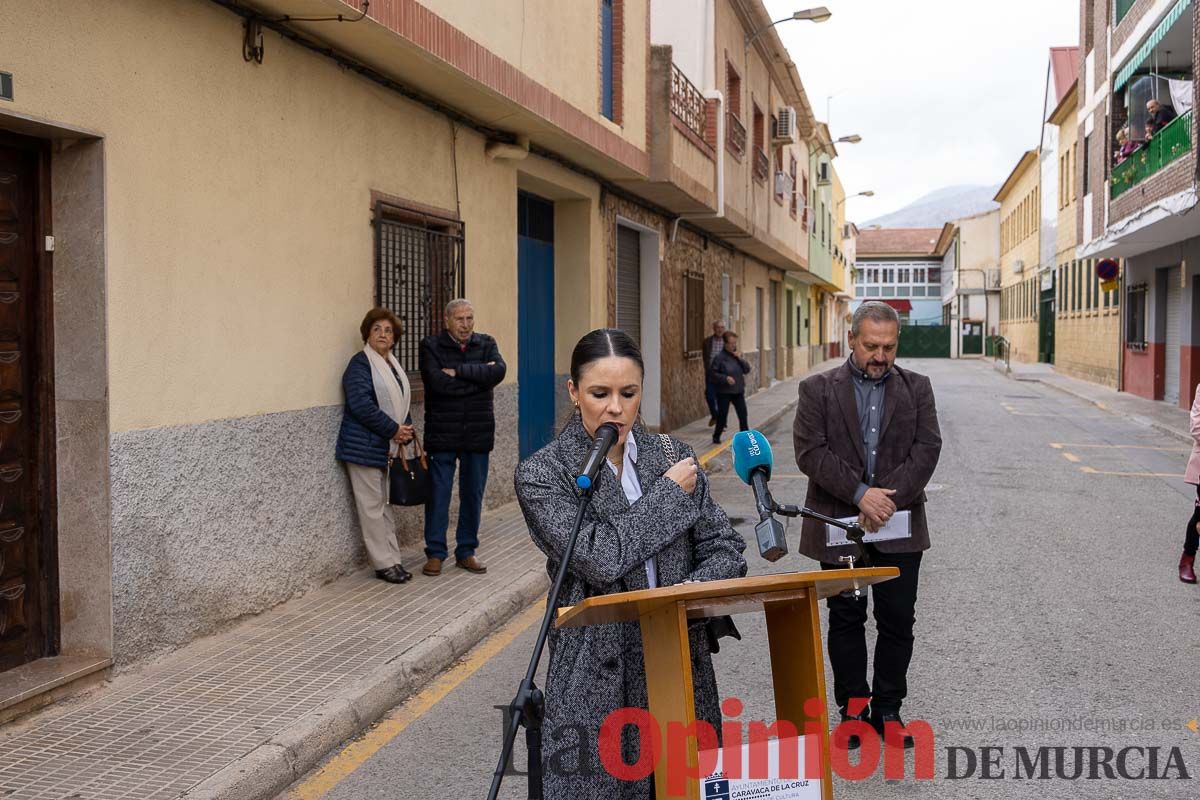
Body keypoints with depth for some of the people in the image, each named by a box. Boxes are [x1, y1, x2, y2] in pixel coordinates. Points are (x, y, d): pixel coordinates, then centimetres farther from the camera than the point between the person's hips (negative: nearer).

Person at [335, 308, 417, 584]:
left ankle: (392, 559, 18)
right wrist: (394, 430, -17)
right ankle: (384, 564, 3)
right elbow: (361, 405, -20)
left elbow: (400, 402, 21)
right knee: (372, 506, -2)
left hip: (388, 447, 8)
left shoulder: (393, 365, 15)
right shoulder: (361, 363, -10)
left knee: (386, 504, 12)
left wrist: (407, 428, 1)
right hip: (365, 446, -8)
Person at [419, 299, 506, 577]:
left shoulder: (486, 344, 7)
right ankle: (435, 553, 13)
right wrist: (479, 377, -12)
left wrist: (459, 371, -17)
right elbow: (438, 382, -19)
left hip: (478, 431, 3)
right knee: (438, 493, 1)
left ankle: (467, 551, 22)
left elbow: (498, 370, -14)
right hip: (442, 432, -3)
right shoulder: (431, 346, -3)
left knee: (473, 494, 10)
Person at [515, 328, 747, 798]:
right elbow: (600, 557, -19)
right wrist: (670, 492, -9)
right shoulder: (542, 474, -7)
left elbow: (724, 548, 4)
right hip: (598, 678, -3)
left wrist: (684, 597, -16)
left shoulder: (674, 457, 5)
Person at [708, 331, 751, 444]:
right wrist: (725, 378, -22)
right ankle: (716, 437, 19)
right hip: (724, 392, -5)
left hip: (738, 391, 5)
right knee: (722, 415, 2)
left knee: (743, 415, 4)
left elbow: (747, 369, 4)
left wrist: (740, 359, -10)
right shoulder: (720, 357, -12)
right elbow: (712, 373, -12)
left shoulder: (737, 355, 6)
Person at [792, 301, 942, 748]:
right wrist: (860, 493, -17)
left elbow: (926, 449, -2)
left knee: (898, 621, 7)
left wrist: (889, 498, -14)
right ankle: (853, 708, 20)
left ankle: (888, 709, 21)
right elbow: (810, 452, -9)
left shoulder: (916, 389, 7)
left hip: (899, 526, 2)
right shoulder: (818, 390, 0)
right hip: (840, 526, -2)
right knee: (846, 620, 7)